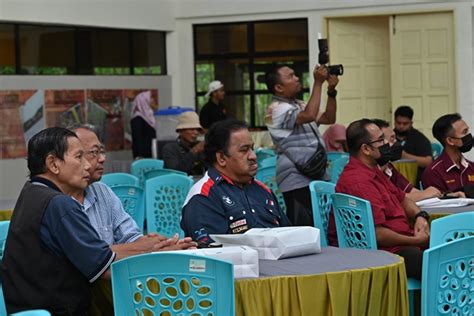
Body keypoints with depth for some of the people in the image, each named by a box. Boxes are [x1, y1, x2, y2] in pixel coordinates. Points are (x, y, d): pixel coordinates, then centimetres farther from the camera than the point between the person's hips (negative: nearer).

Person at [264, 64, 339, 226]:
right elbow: (309, 115, -24)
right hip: (298, 182, -9)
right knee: (302, 227, -11)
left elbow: (328, 118, 21)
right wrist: (318, 83, -18)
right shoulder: (276, 109, -11)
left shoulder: (299, 105, 18)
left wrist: (331, 90, 8)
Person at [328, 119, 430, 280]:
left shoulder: (373, 171, 16)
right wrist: (416, 241, -11)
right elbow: (377, 234, -23)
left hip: (400, 240, 11)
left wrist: (420, 216, 7)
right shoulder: (359, 181, -19)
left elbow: (402, 199, 29)